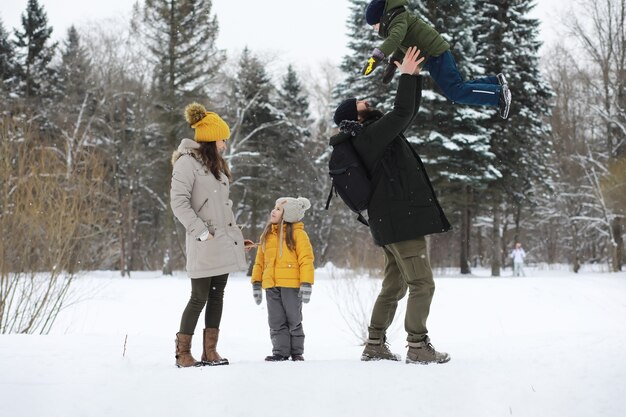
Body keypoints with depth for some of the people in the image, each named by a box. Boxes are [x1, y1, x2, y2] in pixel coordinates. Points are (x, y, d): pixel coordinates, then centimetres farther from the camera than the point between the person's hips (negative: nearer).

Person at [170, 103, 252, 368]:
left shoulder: (215, 164, 18)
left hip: (223, 241, 8)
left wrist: (235, 234, 14)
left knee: (217, 296, 7)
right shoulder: (187, 163, -9)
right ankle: (183, 353, 1)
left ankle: (210, 352, 10)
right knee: (200, 297, -7)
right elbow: (178, 202, -15)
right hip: (204, 245, -8)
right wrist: (202, 231, -18)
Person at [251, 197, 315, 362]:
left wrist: (306, 284, -15)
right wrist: (256, 283, 12)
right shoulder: (267, 234, 13)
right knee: (276, 321, 5)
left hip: (291, 285, -5)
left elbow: (306, 260, -9)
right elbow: (260, 260, 16)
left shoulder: (297, 234, -5)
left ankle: (297, 352, 14)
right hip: (271, 286, 5)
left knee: (293, 320, 4)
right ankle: (280, 351, 10)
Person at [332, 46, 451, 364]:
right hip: (402, 221, -11)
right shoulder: (370, 136, -11)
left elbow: (407, 113, 25)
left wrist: (414, 77, 17)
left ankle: (375, 346, 18)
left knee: (393, 286, 15)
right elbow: (402, 113, -21)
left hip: (393, 222, 11)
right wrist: (407, 76, -12)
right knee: (422, 284, -9)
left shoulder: (377, 135, 18)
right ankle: (418, 347, -9)